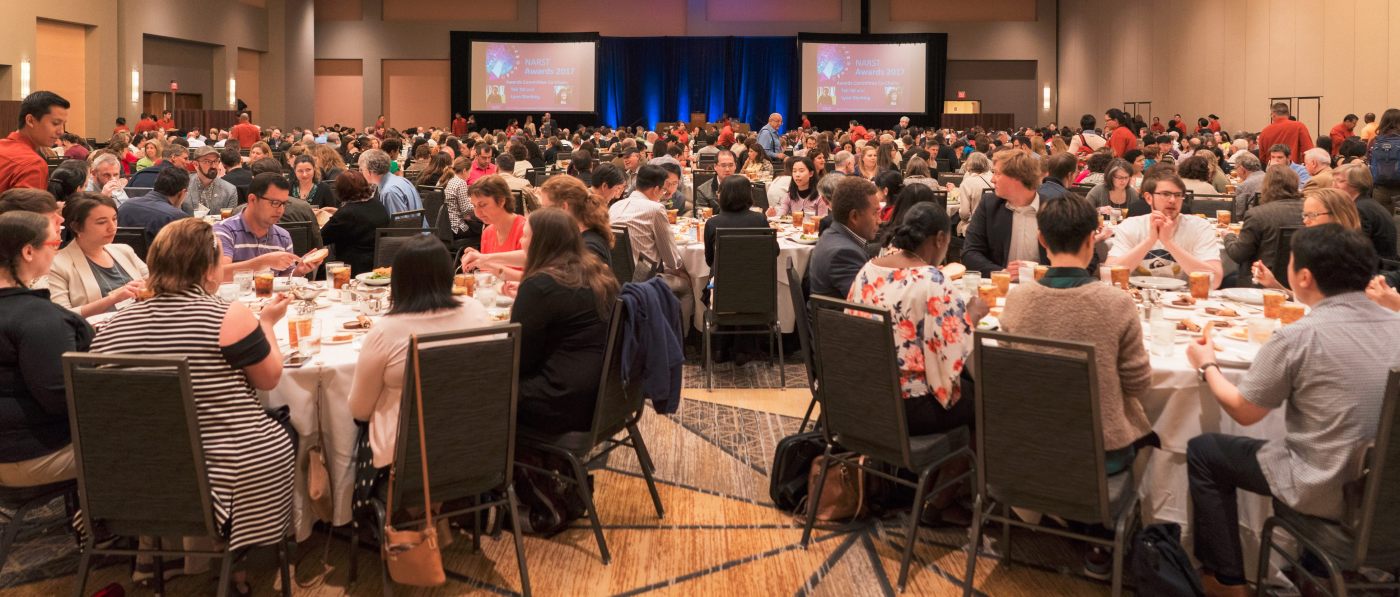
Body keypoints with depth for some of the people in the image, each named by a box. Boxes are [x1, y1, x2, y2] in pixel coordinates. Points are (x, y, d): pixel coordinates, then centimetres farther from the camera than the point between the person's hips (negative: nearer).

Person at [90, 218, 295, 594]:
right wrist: (266, 323, 13)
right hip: (232, 477, -5)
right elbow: (269, 379, -2)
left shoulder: (113, 326, -1)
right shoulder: (228, 316, -15)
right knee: (287, 432, 25)